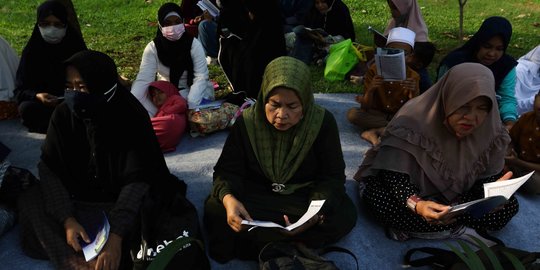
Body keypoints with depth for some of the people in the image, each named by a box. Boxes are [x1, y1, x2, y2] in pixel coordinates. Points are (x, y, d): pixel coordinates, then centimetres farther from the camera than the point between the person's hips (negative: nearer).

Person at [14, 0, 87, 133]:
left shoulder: (75, 45, -7)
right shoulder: (32, 50, -7)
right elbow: (20, 90, -7)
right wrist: (37, 96, -29)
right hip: (42, 103, 1)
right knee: (27, 109, -31)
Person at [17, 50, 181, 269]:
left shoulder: (132, 117, -21)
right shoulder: (63, 115, -9)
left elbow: (137, 179, -27)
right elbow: (49, 169, -12)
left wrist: (116, 235, -38)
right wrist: (67, 219, -28)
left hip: (122, 201, -3)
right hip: (77, 199, 4)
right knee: (29, 200, -20)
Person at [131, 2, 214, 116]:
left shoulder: (194, 44, -15)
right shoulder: (152, 48, -10)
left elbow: (201, 78, -22)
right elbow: (143, 80, -18)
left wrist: (190, 106, -38)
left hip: (192, 91, -1)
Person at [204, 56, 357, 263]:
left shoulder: (323, 122, -15)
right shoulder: (247, 122, -13)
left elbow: (332, 176, -11)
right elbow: (228, 170, -10)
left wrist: (316, 211, -32)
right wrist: (228, 198, -35)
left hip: (305, 195, 0)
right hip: (256, 193, 0)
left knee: (344, 215, -28)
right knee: (215, 211, -26)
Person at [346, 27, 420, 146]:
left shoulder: (413, 77, -9)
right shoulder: (375, 70, -11)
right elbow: (365, 108, -15)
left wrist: (413, 93, -34)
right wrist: (371, 90, -34)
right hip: (376, 115, 0)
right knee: (352, 113, -28)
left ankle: (374, 132, -24)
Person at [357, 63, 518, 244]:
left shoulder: (491, 132, -15)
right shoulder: (414, 120, -27)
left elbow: (487, 175, -6)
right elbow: (394, 173, -26)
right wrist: (416, 204, -46)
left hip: (458, 197, 4)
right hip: (413, 190, -3)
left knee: (509, 205, -16)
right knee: (378, 200, -33)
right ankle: (462, 230, -20)